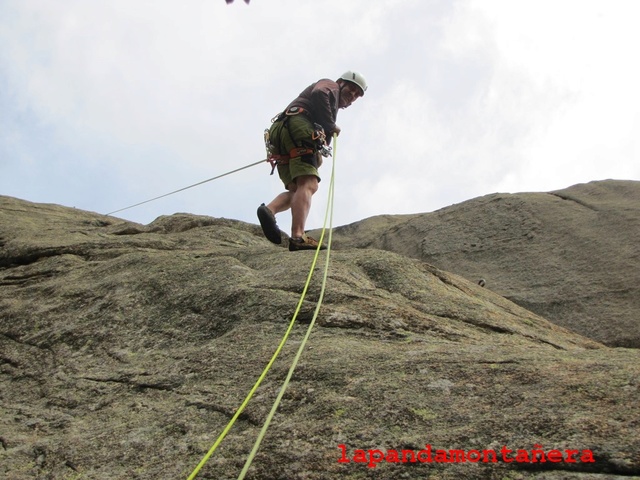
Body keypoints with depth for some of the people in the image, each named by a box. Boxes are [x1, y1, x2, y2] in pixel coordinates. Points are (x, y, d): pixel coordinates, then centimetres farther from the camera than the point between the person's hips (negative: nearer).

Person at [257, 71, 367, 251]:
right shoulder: (330, 85, 16)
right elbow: (319, 94, -9)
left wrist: (318, 152, 11)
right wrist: (331, 126, -3)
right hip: (298, 125, -9)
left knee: (297, 189, 0)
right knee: (308, 184, -21)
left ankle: (269, 210, -29)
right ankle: (298, 237, -37)